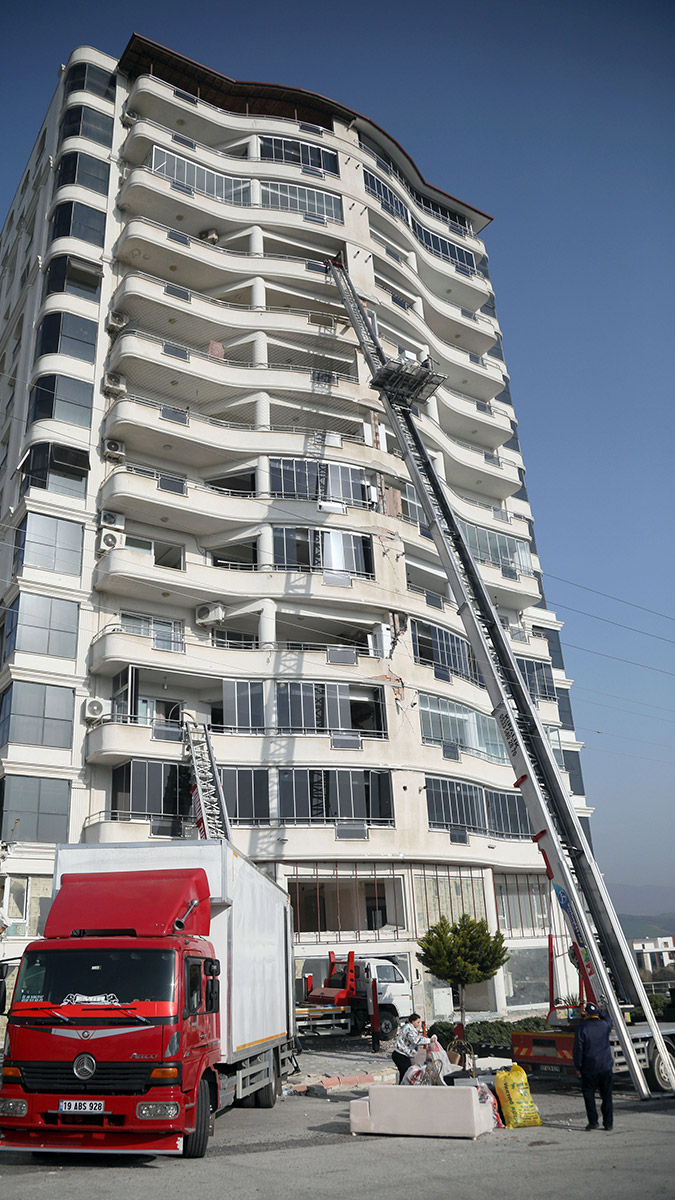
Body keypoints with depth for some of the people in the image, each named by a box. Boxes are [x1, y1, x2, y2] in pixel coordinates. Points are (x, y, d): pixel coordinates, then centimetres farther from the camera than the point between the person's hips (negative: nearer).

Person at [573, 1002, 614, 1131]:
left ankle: (593, 1121, 4)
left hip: (589, 1068, -3)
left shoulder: (582, 1027, -11)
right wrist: (597, 1010, 25)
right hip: (606, 1067, 3)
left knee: (589, 1094, 9)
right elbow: (607, 1017, 25)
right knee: (606, 1095, 11)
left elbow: (578, 1049, -10)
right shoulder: (605, 1025, -2)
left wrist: (578, 1067, -1)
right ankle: (608, 1123, 14)